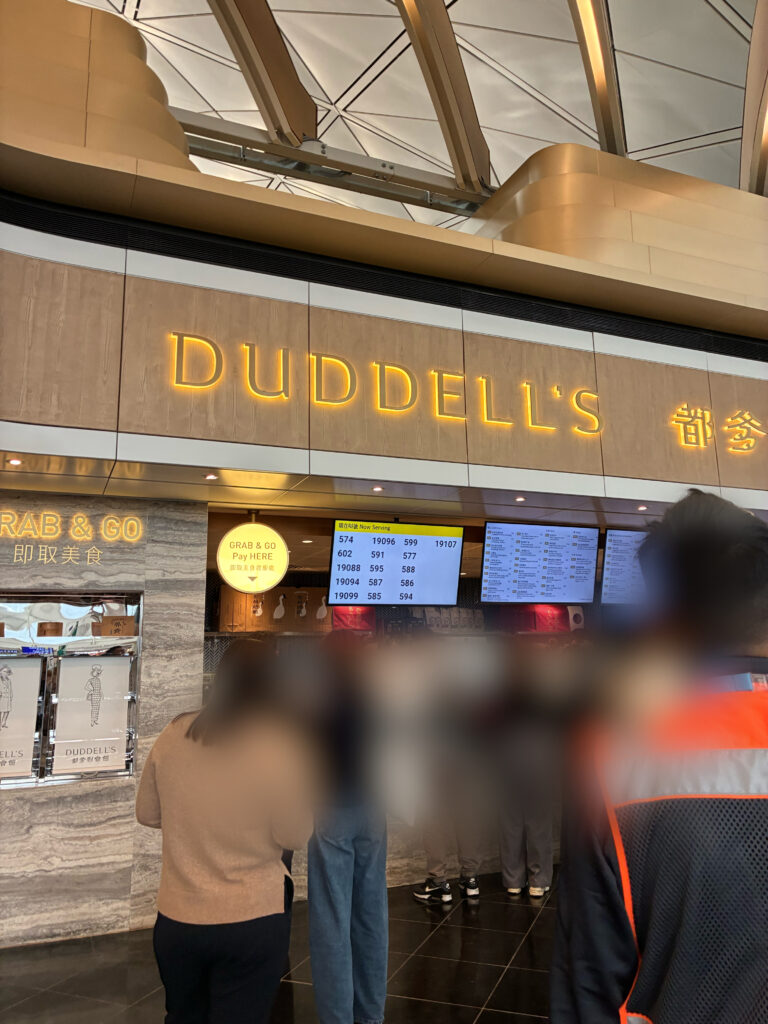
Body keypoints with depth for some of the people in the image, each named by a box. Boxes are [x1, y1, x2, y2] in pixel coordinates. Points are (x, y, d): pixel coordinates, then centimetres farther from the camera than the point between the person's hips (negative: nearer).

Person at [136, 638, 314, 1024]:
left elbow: (147, 814, 6)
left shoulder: (173, 735, -5)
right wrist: (305, 781, 3)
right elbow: (294, 836, -11)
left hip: (176, 917, 4)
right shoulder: (281, 745, -16)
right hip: (253, 920, -3)